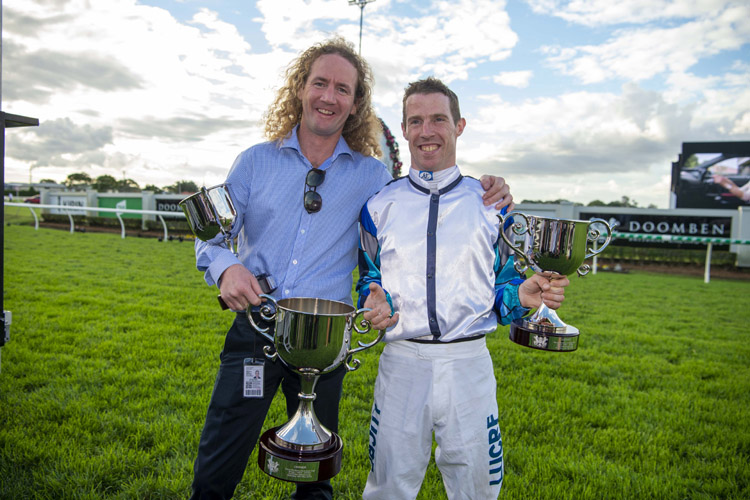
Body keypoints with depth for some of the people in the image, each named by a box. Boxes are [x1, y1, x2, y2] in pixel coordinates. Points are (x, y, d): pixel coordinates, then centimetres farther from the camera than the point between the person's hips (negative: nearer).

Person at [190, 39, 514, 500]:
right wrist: (226, 266, -19)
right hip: (255, 326, 0)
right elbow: (211, 235, 4)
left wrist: (489, 200, -12)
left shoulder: (372, 175, 2)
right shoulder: (258, 160, 3)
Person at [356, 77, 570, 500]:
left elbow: (502, 282, 8)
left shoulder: (490, 202, 5)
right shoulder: (381, 205, 5)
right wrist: (376, 301, -9)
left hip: (469, 361, 0)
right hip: (402, 360, 0)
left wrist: (523, 295, -14)